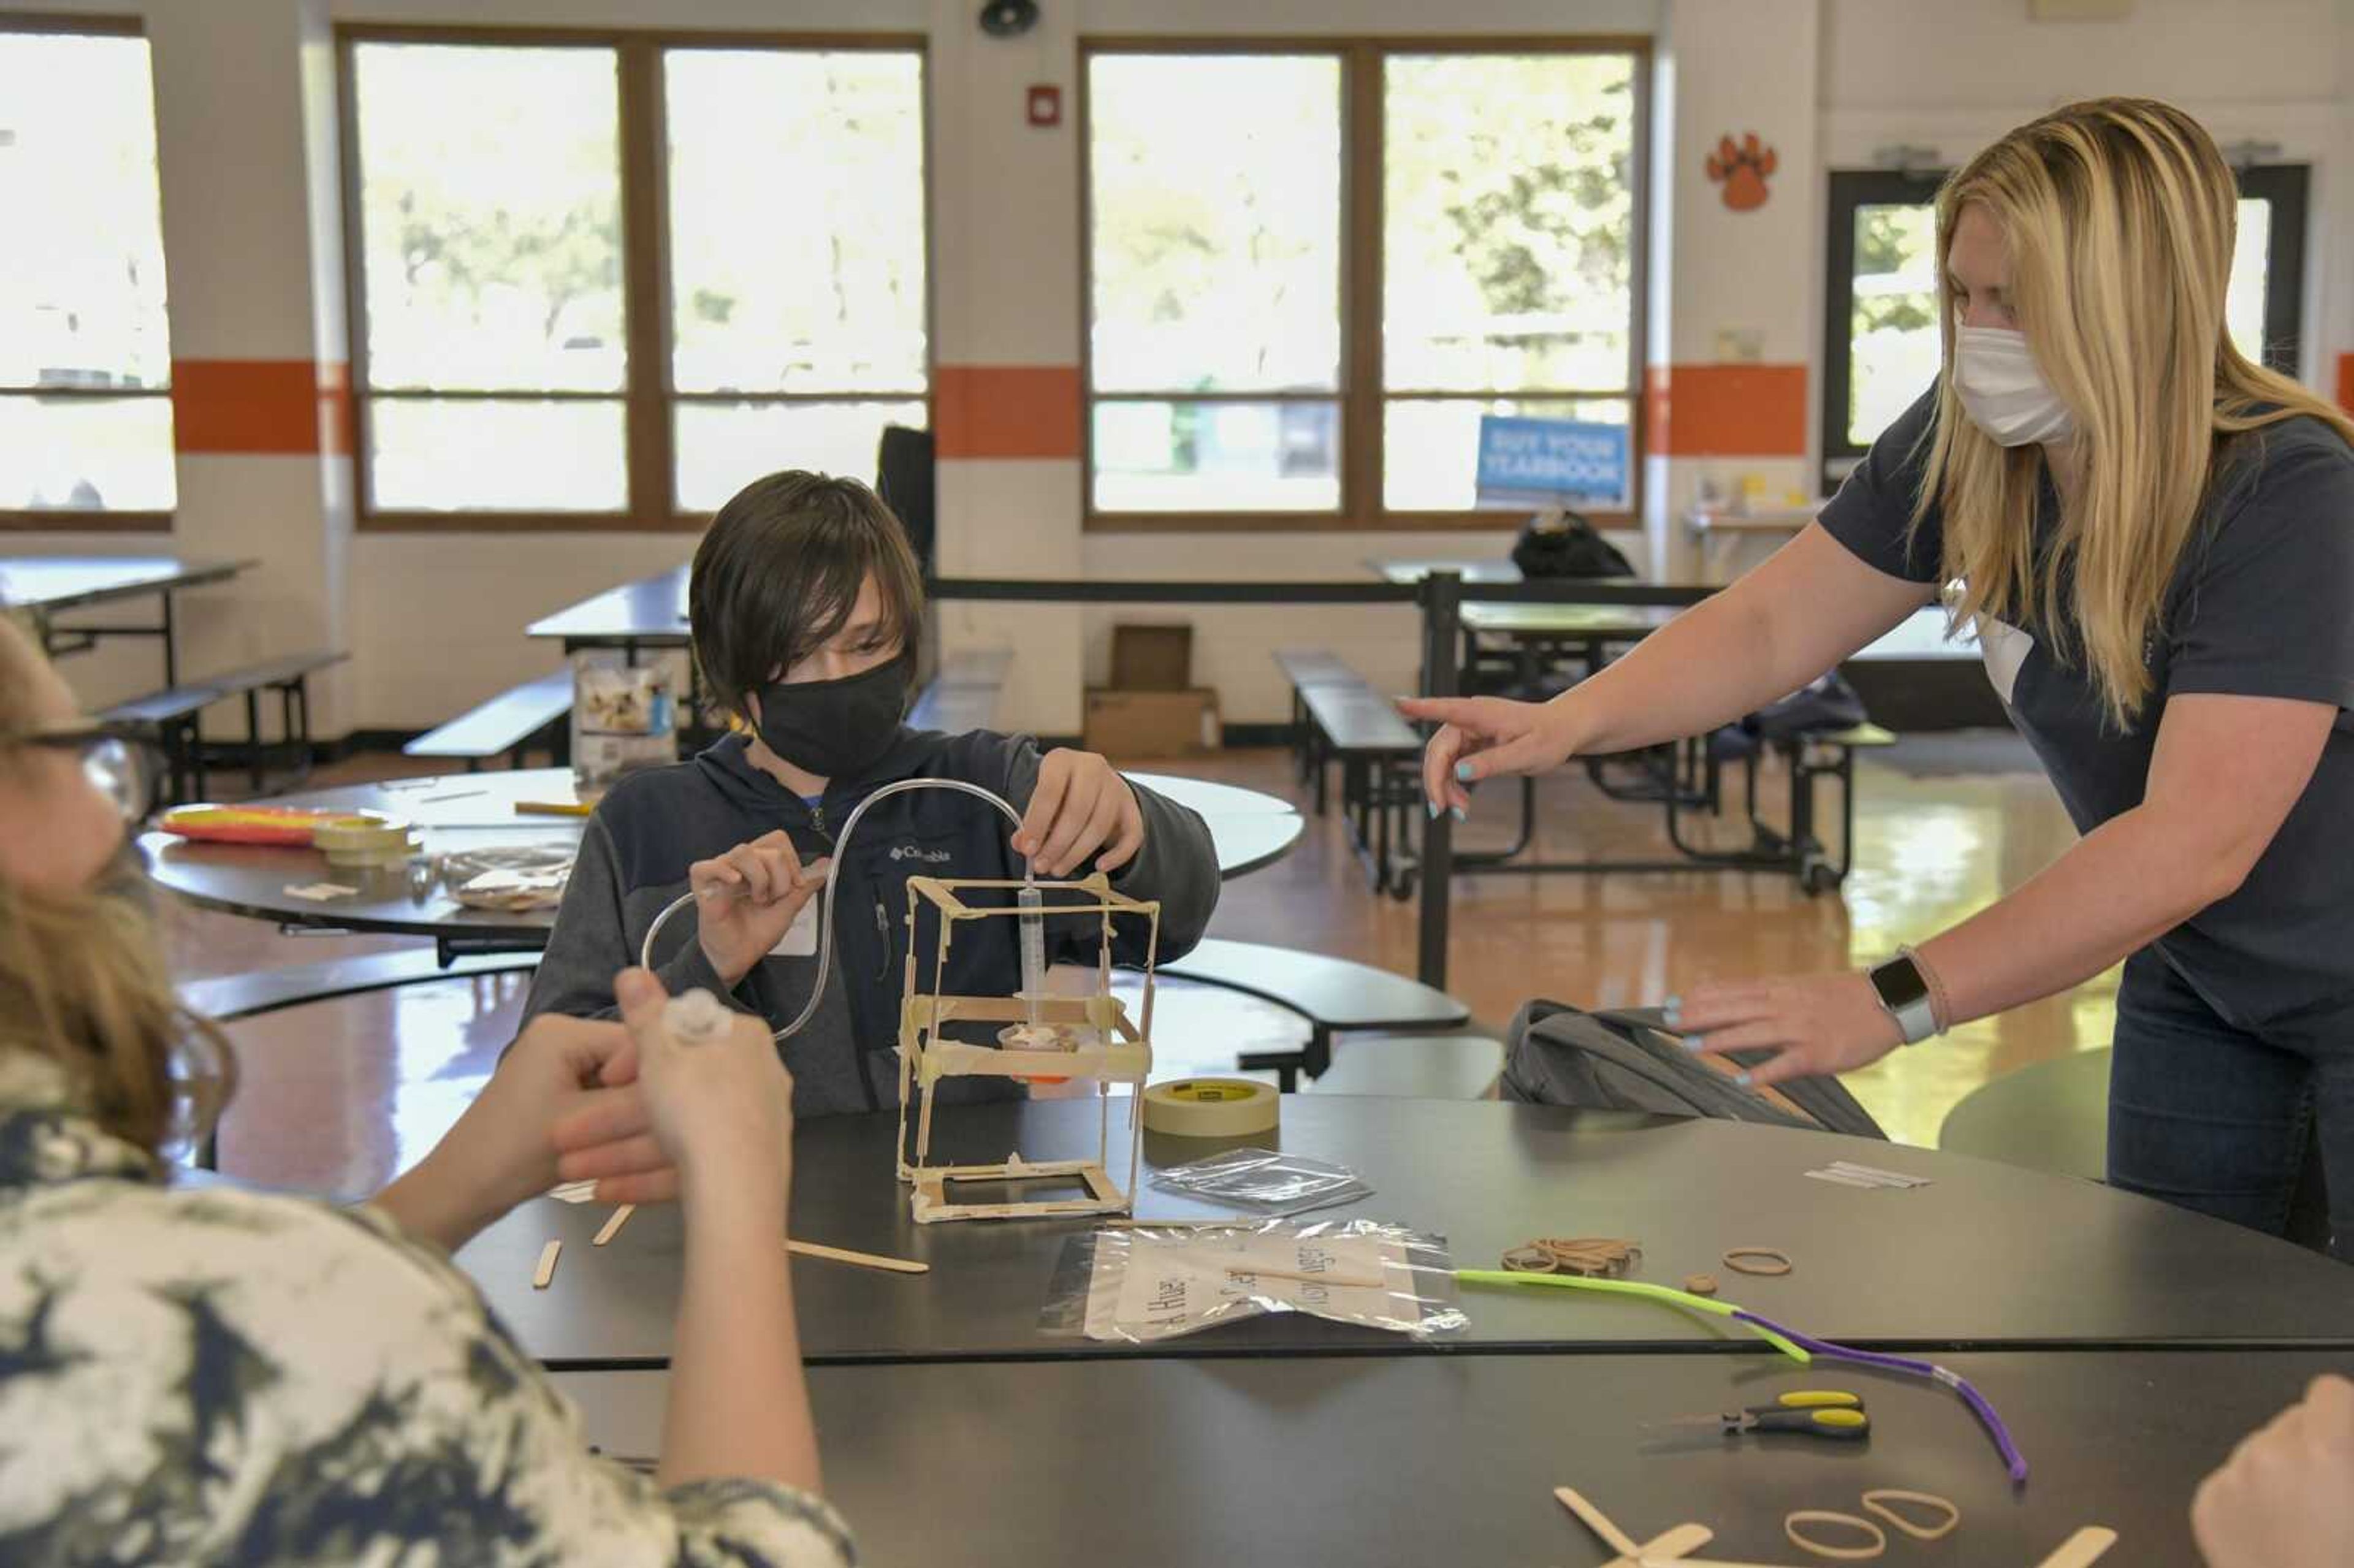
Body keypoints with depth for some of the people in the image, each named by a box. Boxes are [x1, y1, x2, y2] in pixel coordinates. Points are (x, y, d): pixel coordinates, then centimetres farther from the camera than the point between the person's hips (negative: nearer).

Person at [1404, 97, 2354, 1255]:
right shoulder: (1967, 442, -13)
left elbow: (2193, 845, -39)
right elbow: (1772, 624, -7)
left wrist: (1895, 1003, -43)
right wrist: (1568, 722, -25)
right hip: (2195, 981, 6)